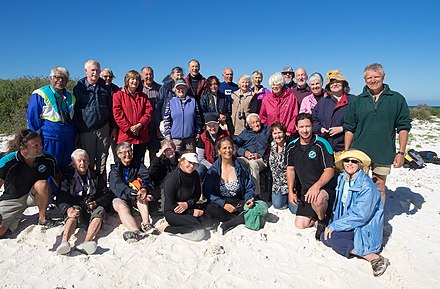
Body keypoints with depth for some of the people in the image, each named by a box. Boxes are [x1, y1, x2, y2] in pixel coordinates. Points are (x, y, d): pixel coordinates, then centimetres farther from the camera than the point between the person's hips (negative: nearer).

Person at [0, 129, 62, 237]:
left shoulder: (48, 159, -17)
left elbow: (58, 179, -2)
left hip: (34, 196, 1)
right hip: (12, 200, -1)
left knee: (42, 184, -33)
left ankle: (43, 219, -13)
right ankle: (17, 216, 15)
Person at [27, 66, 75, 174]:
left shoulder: (70, 97, 15)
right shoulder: (39, 95, -1)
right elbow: (32, 120, -3)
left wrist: (74, 140, 13)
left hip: (68, 142, 5)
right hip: (49, 141, -5)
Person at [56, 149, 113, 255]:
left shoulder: (96, 177, 19)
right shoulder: (68, 177, 15)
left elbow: (107, 195, 15)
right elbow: (61, 198, 0)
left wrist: (97, 203, -8)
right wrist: (68, 209, -23)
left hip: (93, 208, 1)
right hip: (76, 207, 0)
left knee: (100, 210, -32)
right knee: (74, 214, -34)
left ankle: (86, 242, -52)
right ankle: (64, 242, -57)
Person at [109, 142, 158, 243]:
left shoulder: (139, 166, 9)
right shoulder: (115, 169, 2)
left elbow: (146, 180, -10)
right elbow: (117, 186, -19)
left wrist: (144, 189, -36)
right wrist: (132, 193, -40)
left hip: (135, 199, 2)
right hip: (120, 198, -1)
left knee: (141, 194, -31)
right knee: (122, 206, -34)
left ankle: (146, 224, -42)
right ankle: (137, 231, -54)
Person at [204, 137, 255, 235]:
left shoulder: (241, 168, 5)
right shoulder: (213, 170, -2)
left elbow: (250, 188, 9)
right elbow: (207, 192, -8)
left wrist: (249, 199, -14)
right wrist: (223, 204, -20)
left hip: (238, 203, 2)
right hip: (220, 203, -1)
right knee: (210, 208, -35)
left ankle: (228, 224, -24)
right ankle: (241, 218, -20)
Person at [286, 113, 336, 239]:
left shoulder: (321, 144, -16)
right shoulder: (292, 147, 1)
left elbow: (330, 170, -18)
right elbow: (290, 169, 9)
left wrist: (316, 186, -32)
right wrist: (291, 191, 1)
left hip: (325, 186, -5)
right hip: (306, 189, 5)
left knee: (317, 199, -40)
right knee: (300, 224, 0)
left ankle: (323, 220, -4)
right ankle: (321, 213, 29)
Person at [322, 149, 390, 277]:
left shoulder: (367, 186, -20)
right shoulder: (342, 179, 4)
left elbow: (360, 216, -24)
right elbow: (339, 206, 18)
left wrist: (334, 226, -20)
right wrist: (332, 223, 6)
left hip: (364, 229, -8)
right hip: (347, 223, 8)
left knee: (329, 237, -24)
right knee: (324, 236, -12)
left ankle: (374, 258, -20)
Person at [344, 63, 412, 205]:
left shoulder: (397, 99, 3)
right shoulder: (357, 101, 4)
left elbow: (403, 127, 3)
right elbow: (349, 128, 5)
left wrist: (401, 152, -3)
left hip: (384, 154, 0)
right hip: (359, 153, 1)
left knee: (379, 188, 11)